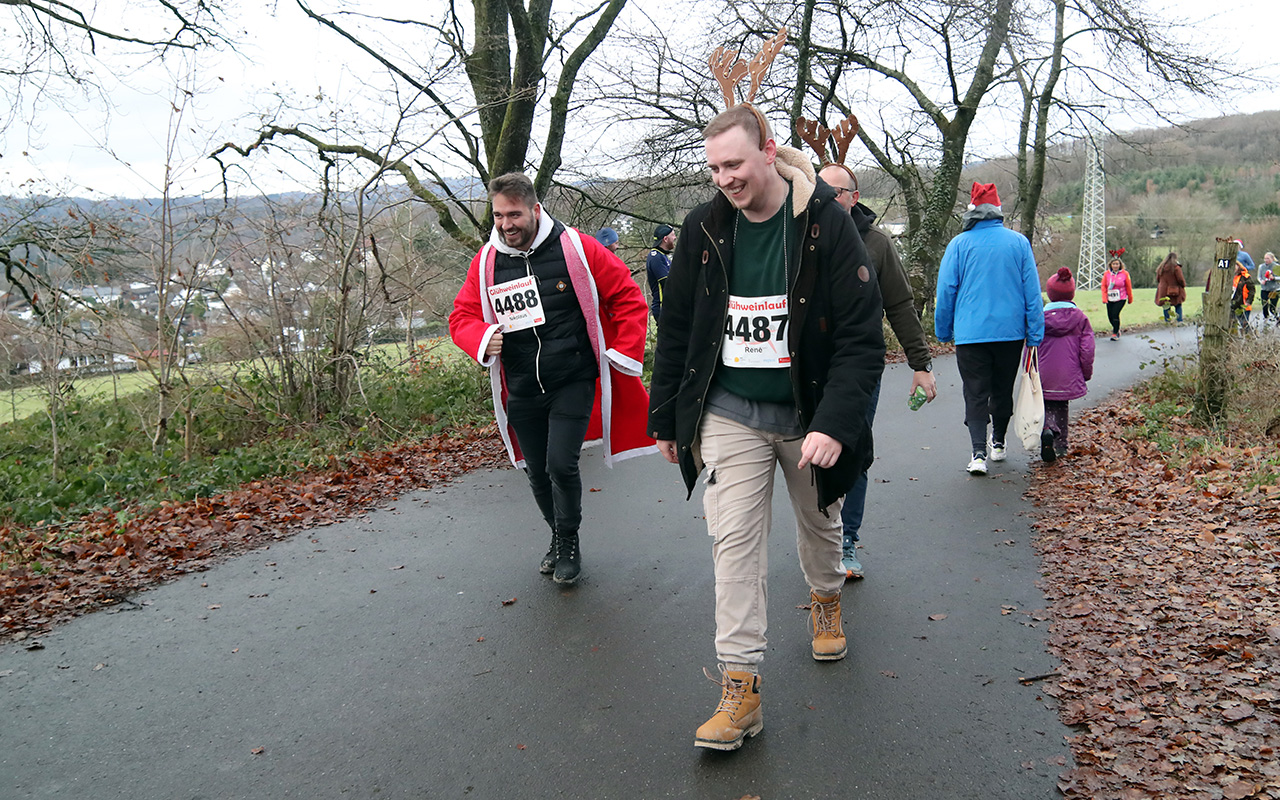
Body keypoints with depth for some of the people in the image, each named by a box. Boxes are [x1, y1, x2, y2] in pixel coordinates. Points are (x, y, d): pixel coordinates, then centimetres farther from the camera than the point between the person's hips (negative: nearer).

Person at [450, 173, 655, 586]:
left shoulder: (575, 248, -8)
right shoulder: (486, 261, 2)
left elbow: (629, 298, -2)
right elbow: (461, 317, 8)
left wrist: (625, 355, -6)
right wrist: (482, 339, -14)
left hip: (573, 384, -4)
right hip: (521, 392, 4)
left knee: (561, 465, -12)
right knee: (538, 473, 13)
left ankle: (569, 543, 13)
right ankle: (558, 538, 37)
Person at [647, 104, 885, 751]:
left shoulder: (826, 225, -13)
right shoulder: (703, 229, -4)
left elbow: (862, 336, -15)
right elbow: (675, 330, 5)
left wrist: (835, 424, -25)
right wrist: (666, 419, 7)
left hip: (809, 414, -1)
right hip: (729, 414, 1)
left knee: (819, 522, 20)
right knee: (734, 541, -6)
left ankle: (825, 601, 51)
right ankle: (739, 686, 0)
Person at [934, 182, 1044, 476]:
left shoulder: (959, 244, -4)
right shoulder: (1019, 242, 2)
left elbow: (945, 292, 0)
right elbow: (1032, 291, 3)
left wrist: (943, 332, 10)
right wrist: (1034, 334, 8)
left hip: (970, 333, -2)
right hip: (1010, 332, 2)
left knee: (975, 394, 0)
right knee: (1002, 390, 18)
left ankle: (979, 453, -14)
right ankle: (998, 443, 32)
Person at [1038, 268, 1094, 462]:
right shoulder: (1080, 318, 0)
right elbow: (1087, 350, -2)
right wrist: (1086, 374, 11)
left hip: (1044, 378, -1)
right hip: (1068, 378, 1)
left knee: (1047, 407, 12)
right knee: (1061, 408, 19)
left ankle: (1048, 430, -18)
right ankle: (1060, 444, 17)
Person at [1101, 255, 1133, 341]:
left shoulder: (1124, 273, -5)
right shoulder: (1106, 274, -1)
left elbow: (1129, 287, 4)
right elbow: (1103, 286, 4)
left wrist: (1130, 299, 10)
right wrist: (1104, 298, -4)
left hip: (1121, 299, -3)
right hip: (1110, 299, 3)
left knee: (1115, 314, -15)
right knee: (1110, 316, 6)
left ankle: (1115, 333, 0)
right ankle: (1116, 328, 37)